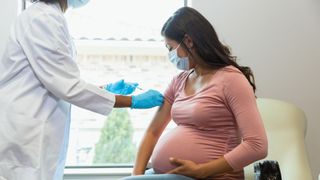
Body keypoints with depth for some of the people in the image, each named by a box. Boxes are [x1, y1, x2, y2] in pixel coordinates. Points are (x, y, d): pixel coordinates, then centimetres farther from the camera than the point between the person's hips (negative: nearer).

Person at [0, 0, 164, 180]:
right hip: (21, 137, -9)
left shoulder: (49, 17, 13)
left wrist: (104, 90, 13)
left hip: (33, 136, 9)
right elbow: (67, 86, -19)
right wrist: (133, 101, -13)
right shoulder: (42, 19, -15)